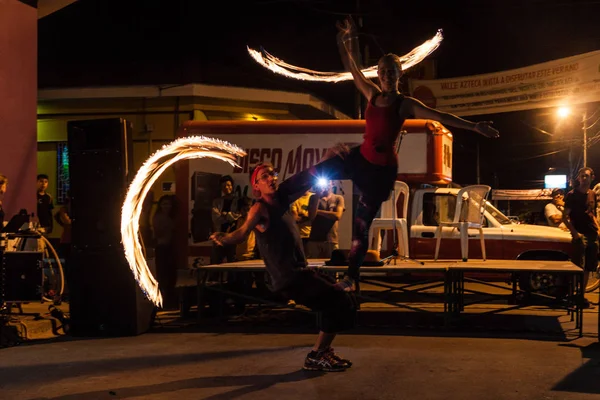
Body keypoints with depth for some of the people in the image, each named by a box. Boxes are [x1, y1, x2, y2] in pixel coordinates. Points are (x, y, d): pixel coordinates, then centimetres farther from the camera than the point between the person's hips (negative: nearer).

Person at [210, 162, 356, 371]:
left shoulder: (281, 197, 8)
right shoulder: (260, 208, -15)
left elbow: (308, 178, 14)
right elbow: (243, 231, -34)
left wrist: (327, 158, 0)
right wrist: (226, 238, -55)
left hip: (299, 272, 9)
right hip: (290, 278, -9)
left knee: (345, 300, 17)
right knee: (342, 302, -12)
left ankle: (323, 351, 26)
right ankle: (315, 357, -3)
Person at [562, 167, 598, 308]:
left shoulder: (592, 194, 13)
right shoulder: (572, 195, -5)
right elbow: (565, 217, -7)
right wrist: (574, 232, -17)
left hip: (593, 236, 6)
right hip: (580, 236, -6)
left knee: (588, 268, 8)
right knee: (578, 268, -8)